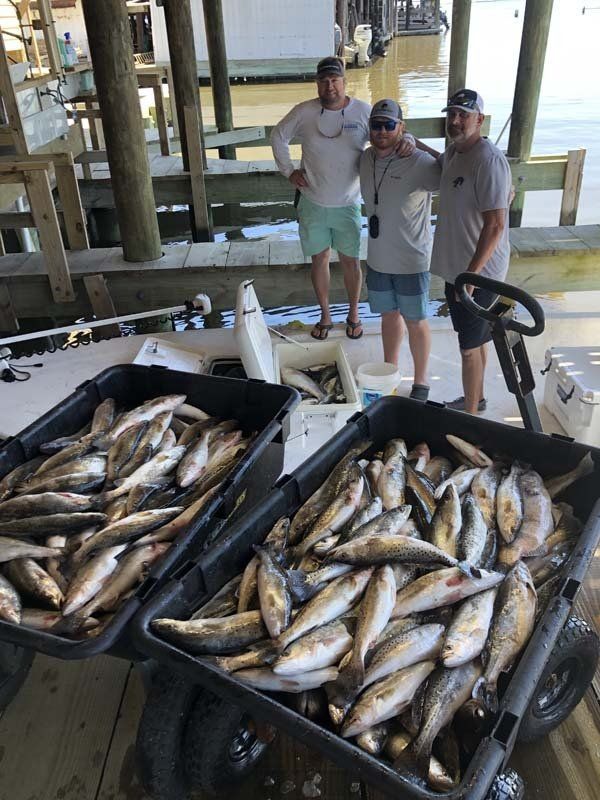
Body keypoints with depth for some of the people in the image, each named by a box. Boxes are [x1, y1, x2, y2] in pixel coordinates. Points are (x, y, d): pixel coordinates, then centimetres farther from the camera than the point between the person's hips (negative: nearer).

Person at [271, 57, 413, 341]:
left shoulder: (364, 111, -8)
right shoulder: (304, 112, -6)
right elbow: (278, 136, 9)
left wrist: (407, 139, -25)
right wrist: (288, 170, 1)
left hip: (347, 204, -1)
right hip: (312, 204, 1)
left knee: (350, 261, 9)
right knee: (319, 259, 12)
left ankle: (353, 315, 30)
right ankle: (325, 315, 29)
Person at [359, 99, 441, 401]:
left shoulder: (419, 163, -19)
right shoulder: (366, 158, 2)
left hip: (411, 261, -6)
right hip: (378, 258, 6)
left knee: (415, 321, 8)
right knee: (389, 315, 19)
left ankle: (421, 382, 24)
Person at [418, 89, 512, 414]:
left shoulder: (489, 160, -21)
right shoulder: (453, 152, 6)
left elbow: (495, 225, -25)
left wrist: (471, 274, -26)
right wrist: (414, 143, 18)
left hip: (478, 271, -9)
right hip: (456, 266, 9)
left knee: (470, 347, 0)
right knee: (474, 340, 21)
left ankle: (470, 416, 14)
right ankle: (475, 398, 38)